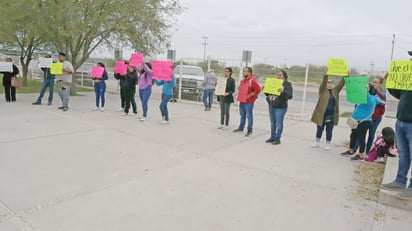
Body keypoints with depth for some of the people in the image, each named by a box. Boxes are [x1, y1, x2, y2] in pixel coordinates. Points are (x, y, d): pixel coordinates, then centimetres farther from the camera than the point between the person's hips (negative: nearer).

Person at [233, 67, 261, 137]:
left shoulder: (252, 80, -12)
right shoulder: (242, 80, 14)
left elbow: (258, 90, -18)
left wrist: (250, 95, -18)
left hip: (249, 102, -8)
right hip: (242, 100, 8)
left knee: (249, 116, -3)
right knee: (242, 115, 17)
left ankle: (249, 131, 4)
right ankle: (241, 128, 28)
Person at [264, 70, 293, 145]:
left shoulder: (287, 84, -4)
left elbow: (290, 96, -17)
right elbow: (269, 93, 19)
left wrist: (283, 91, -33)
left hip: (280, 107, -6)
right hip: (271, 106, 6)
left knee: (278, 123, -2)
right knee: (272, 123, 12)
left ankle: (277, 139, 7)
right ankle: (272, 137, 23)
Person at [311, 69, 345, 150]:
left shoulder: (335, 91, 10)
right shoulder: (322, 90, -1)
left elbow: (341, 84, 2)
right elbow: (323, 82, -18)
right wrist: (325, 75, -33)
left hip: (331, 115, 2)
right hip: (321, 114, -2)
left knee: (329, 130, 6)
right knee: (320, 129, 11)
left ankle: (328, 144, 17)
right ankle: (317, 142, 27)